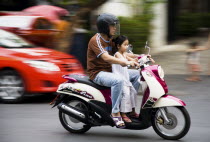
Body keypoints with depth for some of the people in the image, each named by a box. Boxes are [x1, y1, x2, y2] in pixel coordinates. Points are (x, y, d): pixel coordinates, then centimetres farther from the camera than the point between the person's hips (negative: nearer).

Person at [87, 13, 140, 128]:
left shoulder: (109, 40, 14)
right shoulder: (96, 40, -15)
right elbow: (106, 57, -30)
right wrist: (126, 62, -40)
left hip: (109, 71, 9)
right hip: (97, 73, -9)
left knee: (137, 75, 2)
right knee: (118, 80, -37)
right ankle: (115, 112, -30)